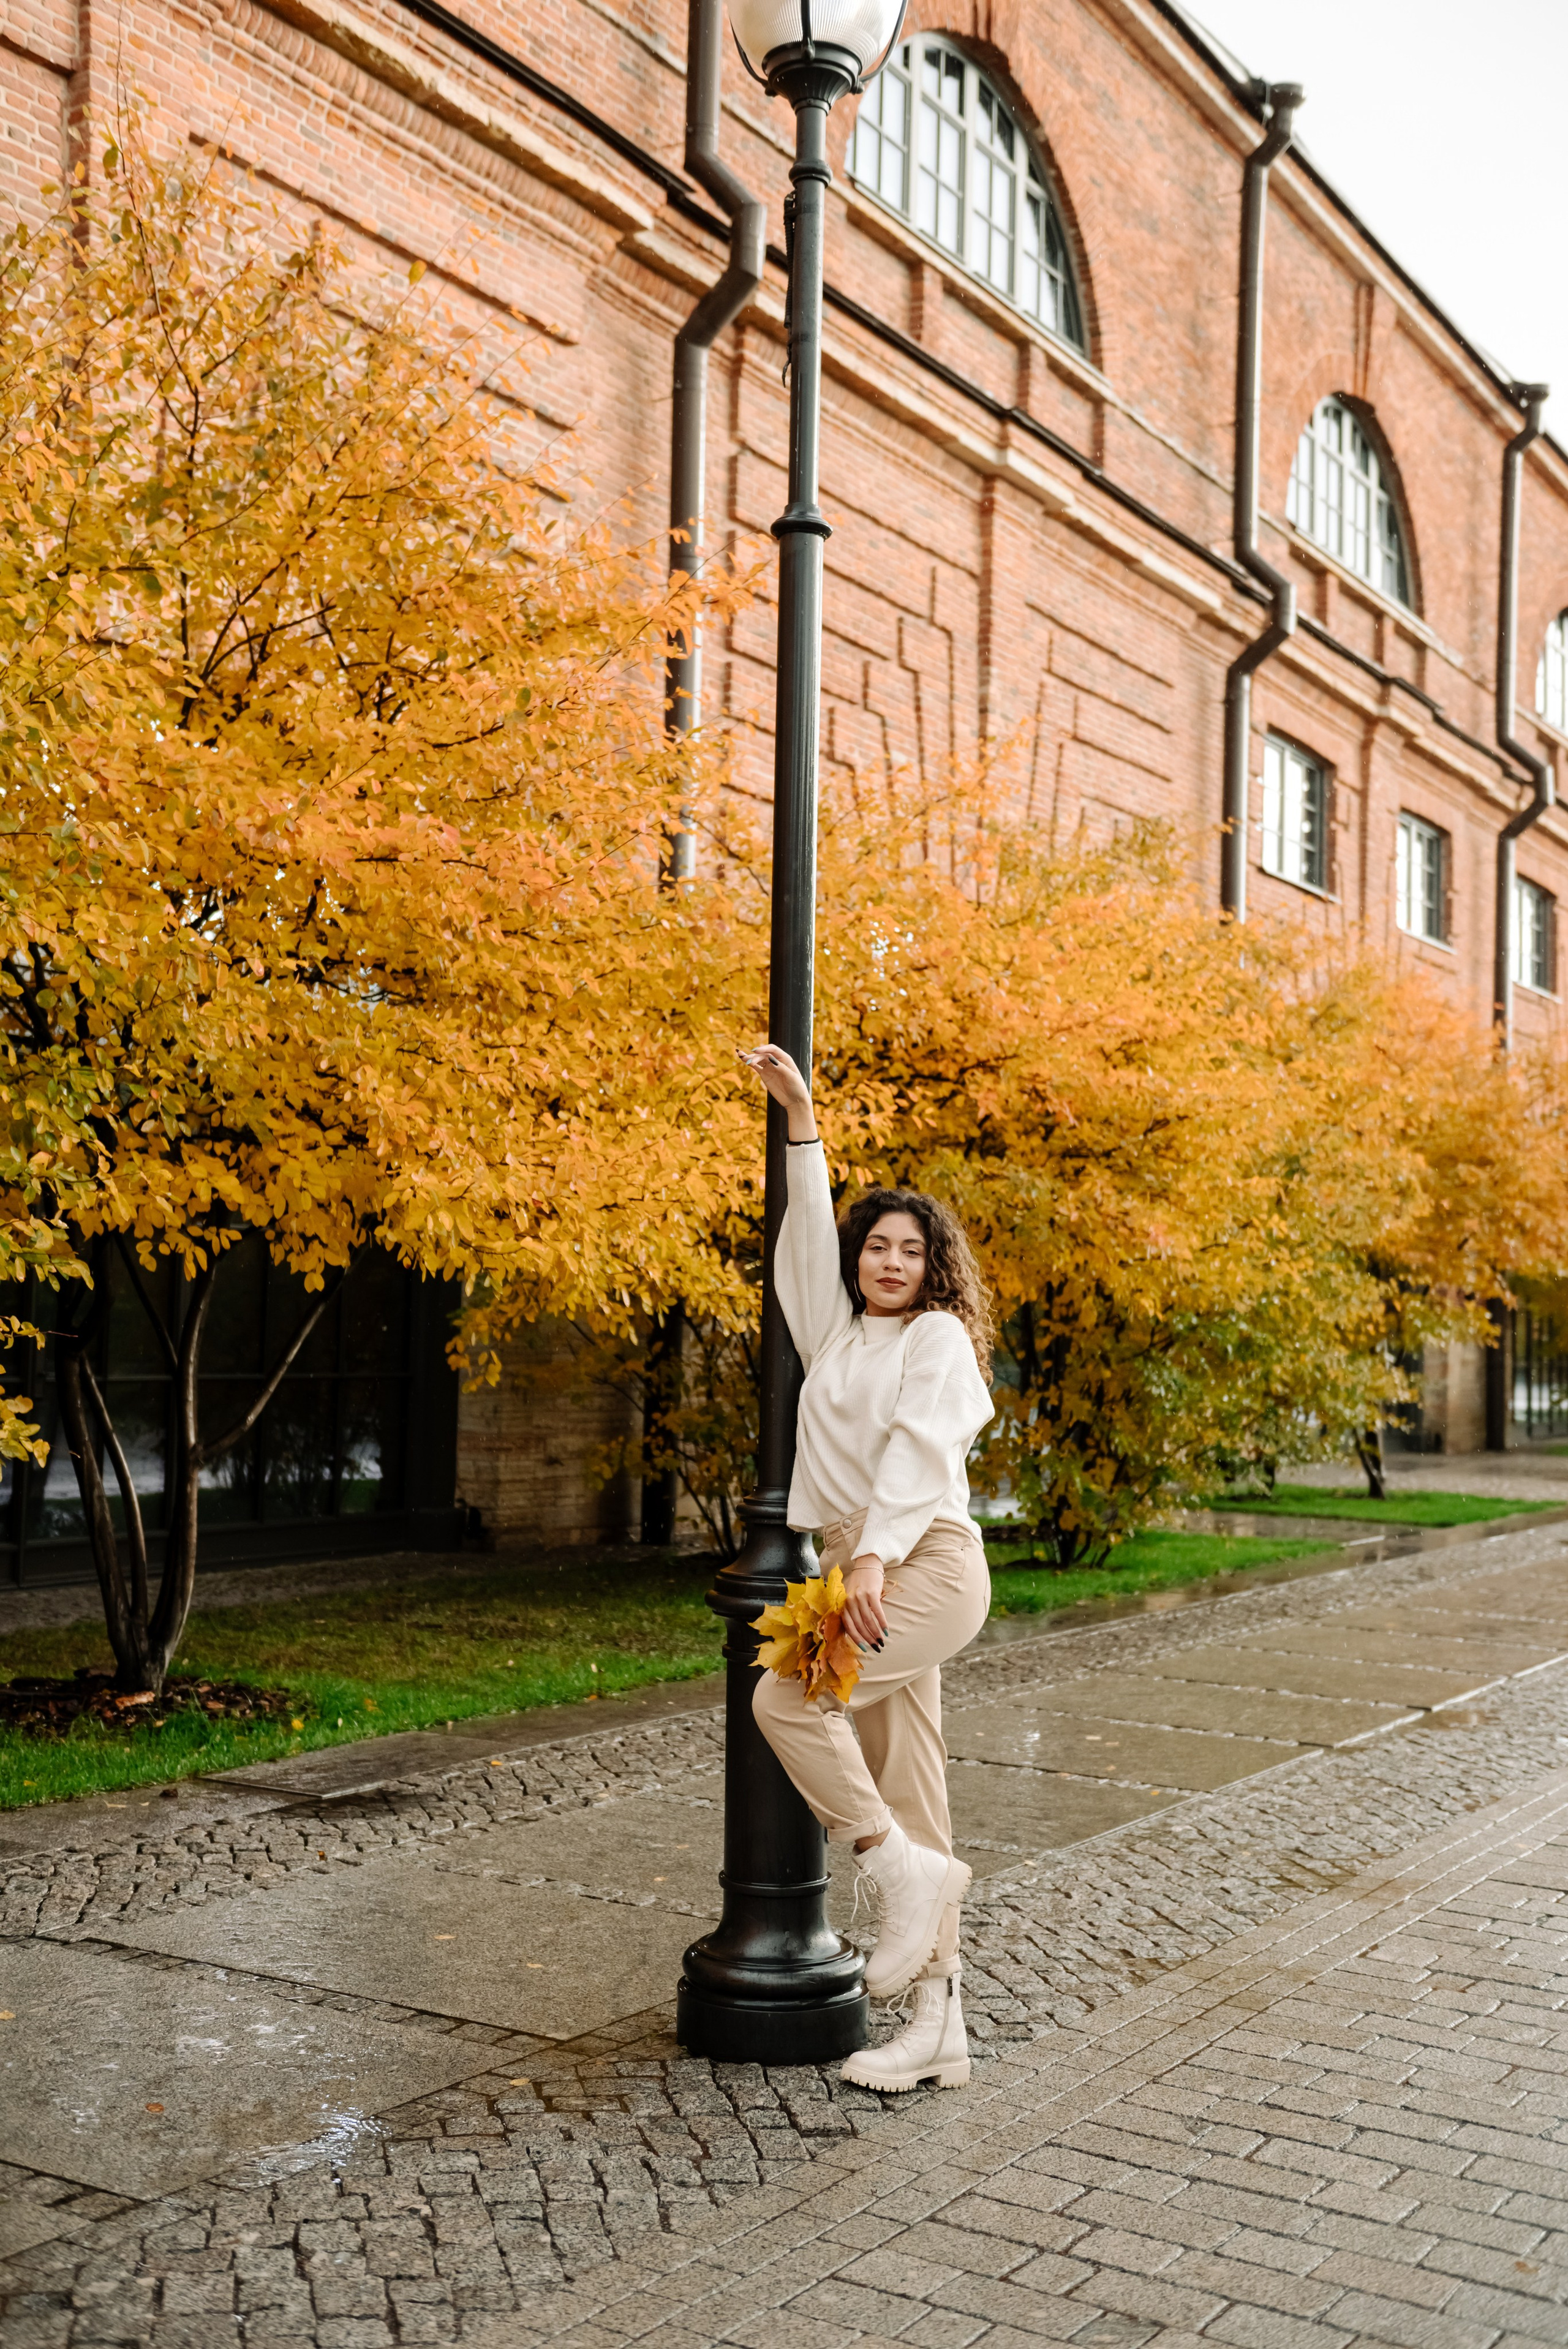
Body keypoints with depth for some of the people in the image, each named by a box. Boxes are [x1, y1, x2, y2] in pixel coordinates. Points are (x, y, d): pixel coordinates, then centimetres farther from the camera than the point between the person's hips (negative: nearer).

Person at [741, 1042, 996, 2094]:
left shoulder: (938, 1337, 0)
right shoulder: (840, 1336, 18)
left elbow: (919, 1452, -13)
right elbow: (811, 1234, 23)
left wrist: (873, 1560, -25)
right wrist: (801, 1117, 21)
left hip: (927, 1563, -7)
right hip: (861, 1569, 7)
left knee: (785, 1697, -24)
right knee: (907, 1797, 4)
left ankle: (905, 1870, -12)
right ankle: (937, 2027, 6)